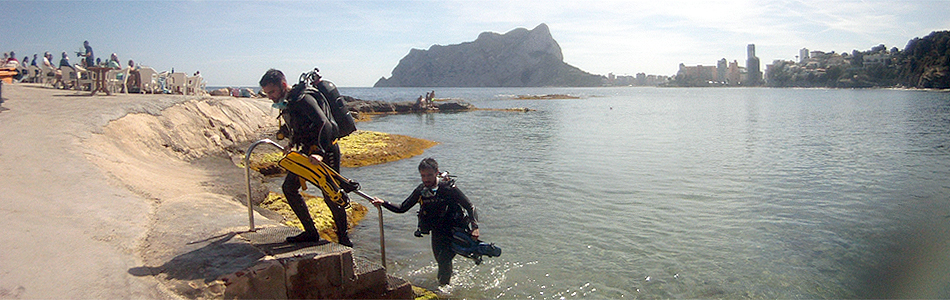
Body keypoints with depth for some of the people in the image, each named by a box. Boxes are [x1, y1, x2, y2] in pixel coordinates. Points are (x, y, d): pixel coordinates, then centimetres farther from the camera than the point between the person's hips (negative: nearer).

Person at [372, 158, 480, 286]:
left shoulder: (449, 188, -20)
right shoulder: (421, 191, -6)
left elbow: (470, 207, -16)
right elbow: (401, 209, 1)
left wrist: (474, 227, -29)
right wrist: (383, 203, -12)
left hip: (454, 231, -4)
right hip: (437, 233, 4)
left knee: (444, 260, -13)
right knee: (441, 260, 13)